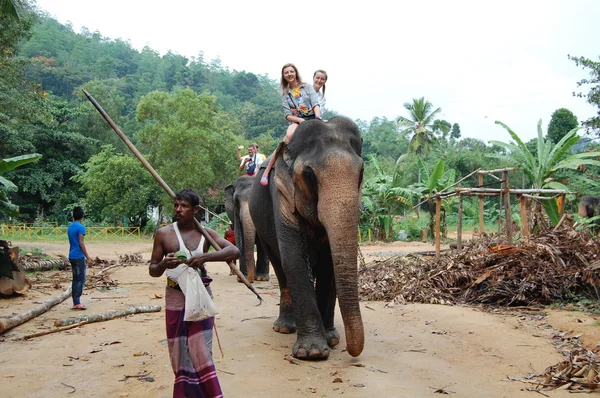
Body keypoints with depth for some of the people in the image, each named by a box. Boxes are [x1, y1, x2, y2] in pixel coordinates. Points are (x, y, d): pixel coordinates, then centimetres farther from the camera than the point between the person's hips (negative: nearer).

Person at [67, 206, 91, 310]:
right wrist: (87, 256, -11)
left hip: (72, 256, 8)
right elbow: (81, 243, -16)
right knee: (81, 280, -6)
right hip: (79, 256, -8)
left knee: (75, 279, 12)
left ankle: (75, 302, 14)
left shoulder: (69, 227, 13)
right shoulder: (80, 227, -13)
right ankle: (77, 303, -10)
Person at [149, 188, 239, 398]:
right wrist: (164, 264, -21)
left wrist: (205, 257, -28)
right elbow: (153, 270, 3)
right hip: (176, 299, 1)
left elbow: (234, 251, -13)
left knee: (200, 352, 0)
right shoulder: (164, 233, -2)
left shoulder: (206, 233, -1)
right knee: (181, 354, 7)